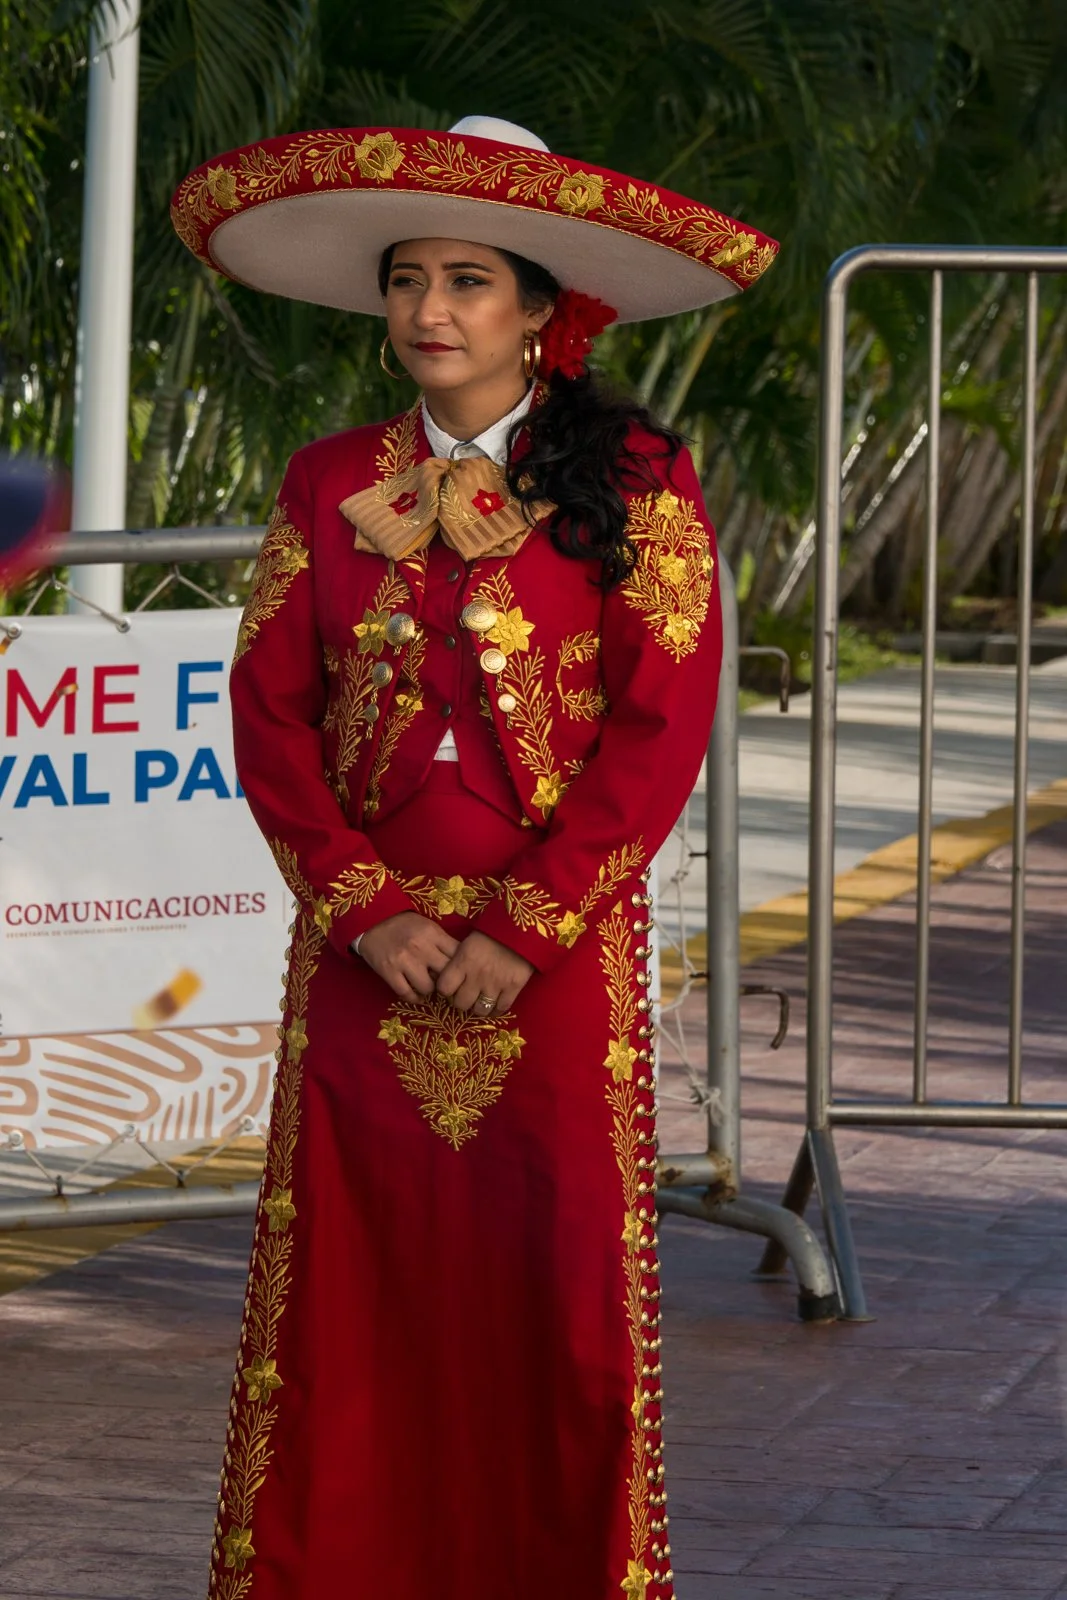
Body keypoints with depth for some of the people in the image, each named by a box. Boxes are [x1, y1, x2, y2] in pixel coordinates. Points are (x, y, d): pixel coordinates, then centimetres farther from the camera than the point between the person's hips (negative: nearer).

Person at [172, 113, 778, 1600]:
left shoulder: (633, 481, -1)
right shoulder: (331, 484, 9)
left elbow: (662, 727, -6)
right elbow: (272, 712, 5)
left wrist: (527, 928, -12)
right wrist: (366, 910, -8)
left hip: (558, 955, -2)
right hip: (366, 953, 2)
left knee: (561, 1284, -3)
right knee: (350, 1294, 0)